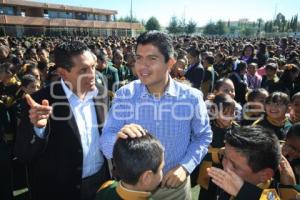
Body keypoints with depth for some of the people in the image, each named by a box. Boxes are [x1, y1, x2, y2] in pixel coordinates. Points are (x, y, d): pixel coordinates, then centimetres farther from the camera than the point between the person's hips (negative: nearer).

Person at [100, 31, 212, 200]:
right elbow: (106, 147, -15)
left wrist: (185, 167, -15)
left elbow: (203, 136, -1)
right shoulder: (124, 95, -15)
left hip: (176, 185, 0)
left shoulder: (191, 97, -15)